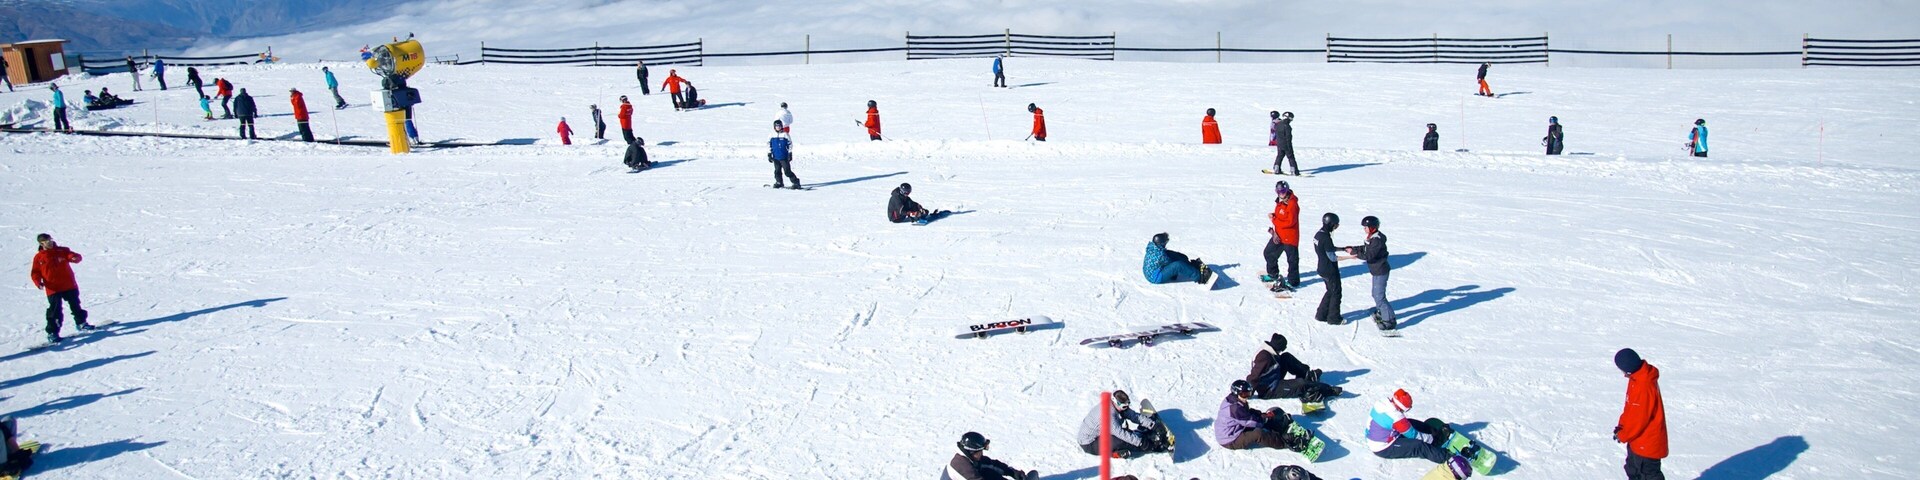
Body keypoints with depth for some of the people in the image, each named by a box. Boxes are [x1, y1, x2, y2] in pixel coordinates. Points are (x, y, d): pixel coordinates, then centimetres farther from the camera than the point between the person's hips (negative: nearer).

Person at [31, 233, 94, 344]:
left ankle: (81, 323, 35)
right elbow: (36, 272, 6)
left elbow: (72, 255, -8)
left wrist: (74, 258, -34)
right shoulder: (39, 257, 3)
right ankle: (52, 333, -1)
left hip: (69, 286, 2)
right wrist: (38, 282, -13)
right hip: (53, 289, -2)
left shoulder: (62, 251, 4)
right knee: (55, 311, -7)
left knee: (75, 305, 16)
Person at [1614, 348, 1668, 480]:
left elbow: (1640, 418, -26)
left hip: (1647, 443, -10)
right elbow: (1630, 408, 12)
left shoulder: (1644, 386, -31)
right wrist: (1622, 425, 4)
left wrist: (1623, 435, -14)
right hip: (1638, 440, 10)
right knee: (1633, 469, 25)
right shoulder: (1637, 378, 1)